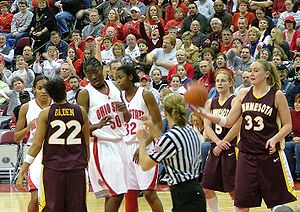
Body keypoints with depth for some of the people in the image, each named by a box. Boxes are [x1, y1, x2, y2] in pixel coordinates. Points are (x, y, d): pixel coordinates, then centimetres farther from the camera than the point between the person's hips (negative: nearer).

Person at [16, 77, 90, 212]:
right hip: (76, 169, 1)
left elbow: (37, 145, -6)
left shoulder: (45, 114, -2)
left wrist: (22, 172, -4)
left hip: (52, 168, -1)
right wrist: (86, 162, 26)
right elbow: (86, 143, 11)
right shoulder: (81, 112, 3)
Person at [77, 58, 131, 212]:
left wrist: (125, 110, -5)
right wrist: (98, 125, -29)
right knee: (116, 193, -12)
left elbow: (127, 119, 17)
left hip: (119, 143, 6)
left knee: (112, 194, 10)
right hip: (101, 146, -6)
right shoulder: (85, 94, -7)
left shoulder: (114, 87, 10)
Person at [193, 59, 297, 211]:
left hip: (270, 154, -3)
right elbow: (228, 122, 5)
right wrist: (204, 114, -7)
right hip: (246, 154, 3)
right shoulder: (243, 94, 6)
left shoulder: (277, 95, -5)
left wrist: (274, 139, -19)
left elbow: (287, 125, -1)